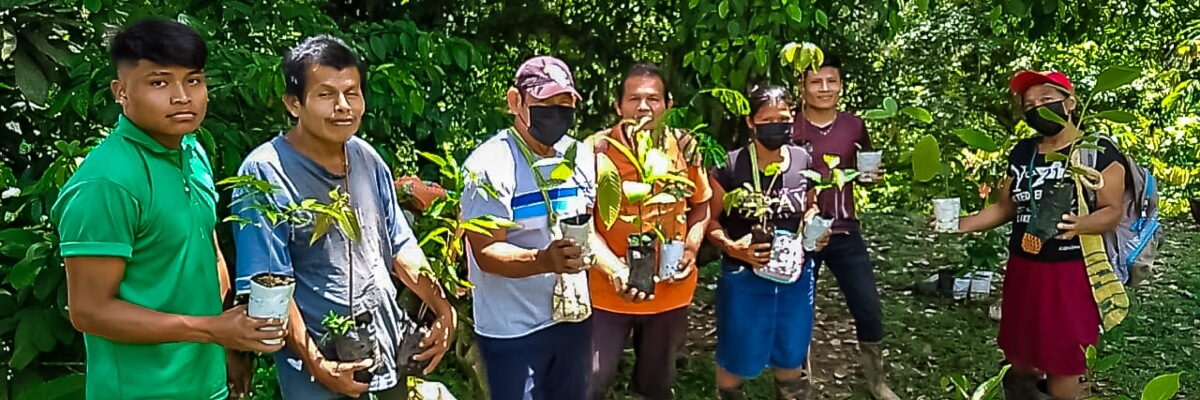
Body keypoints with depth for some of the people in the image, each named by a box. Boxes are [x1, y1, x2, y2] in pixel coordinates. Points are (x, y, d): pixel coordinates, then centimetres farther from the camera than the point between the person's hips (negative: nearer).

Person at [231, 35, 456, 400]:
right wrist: (317, 365, -17)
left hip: (388, 346, 6)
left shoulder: (368, 158, 1)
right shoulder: (265, 174, -16)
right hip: (321, 367, -5)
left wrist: (442, 307, 0)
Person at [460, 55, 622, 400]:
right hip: (513, 329, -6)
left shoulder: (581, 155, 4)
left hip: (574, 317, 7)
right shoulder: (491, 164, -18)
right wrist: (544, 260, -39)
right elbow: (487, 253, -22)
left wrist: (618, 270, -4)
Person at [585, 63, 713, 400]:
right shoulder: (596, 150, -13)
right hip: (609, 290, -2)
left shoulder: (684, 147, -3)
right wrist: (614, 269, -24)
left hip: (670, 290, 3)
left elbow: (701, 204, 11)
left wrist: (691, 249, -6)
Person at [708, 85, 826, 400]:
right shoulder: (730, 167, -15)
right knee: (737, 360, 11)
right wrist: (731, 247, -26)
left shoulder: (803, 161, -1)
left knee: (791, 356, 20)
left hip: (796, 275, 4)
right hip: (744, 278, -4)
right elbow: (709, 220, -10)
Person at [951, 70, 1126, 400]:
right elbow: (1005, 208, 12)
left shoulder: (1099, 152, -6)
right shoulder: (1022, 153, 9)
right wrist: (961, 224, -2)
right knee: (1020, 354, 13)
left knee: (1063, 363, 0)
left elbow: (1112, 211, -11)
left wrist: (1078, 225, -31)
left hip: (1072, 272, -5)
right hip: (1023, 268, 5)